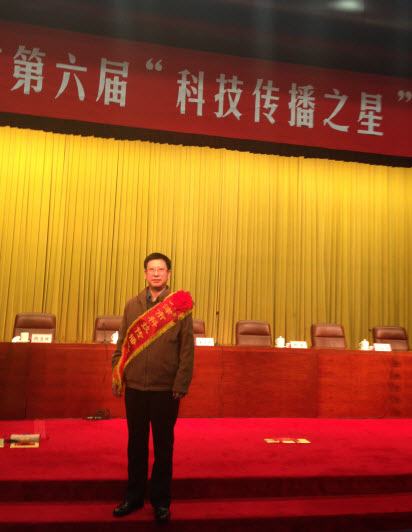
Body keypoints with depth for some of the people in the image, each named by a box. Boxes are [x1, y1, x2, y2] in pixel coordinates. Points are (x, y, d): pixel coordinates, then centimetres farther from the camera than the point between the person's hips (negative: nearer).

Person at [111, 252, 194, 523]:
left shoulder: (180, 306, -3)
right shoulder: (132, 305, 7)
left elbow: (187, 349, -4)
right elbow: (122, 343, 9)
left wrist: (181, 385, -9)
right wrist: (117, 375, 2)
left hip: (166, 390, -3)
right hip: (135, 388, 3)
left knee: (163, 446, 9)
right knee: (136, 443, 15)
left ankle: (161, 501, 25)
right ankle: (134, 497, 31)